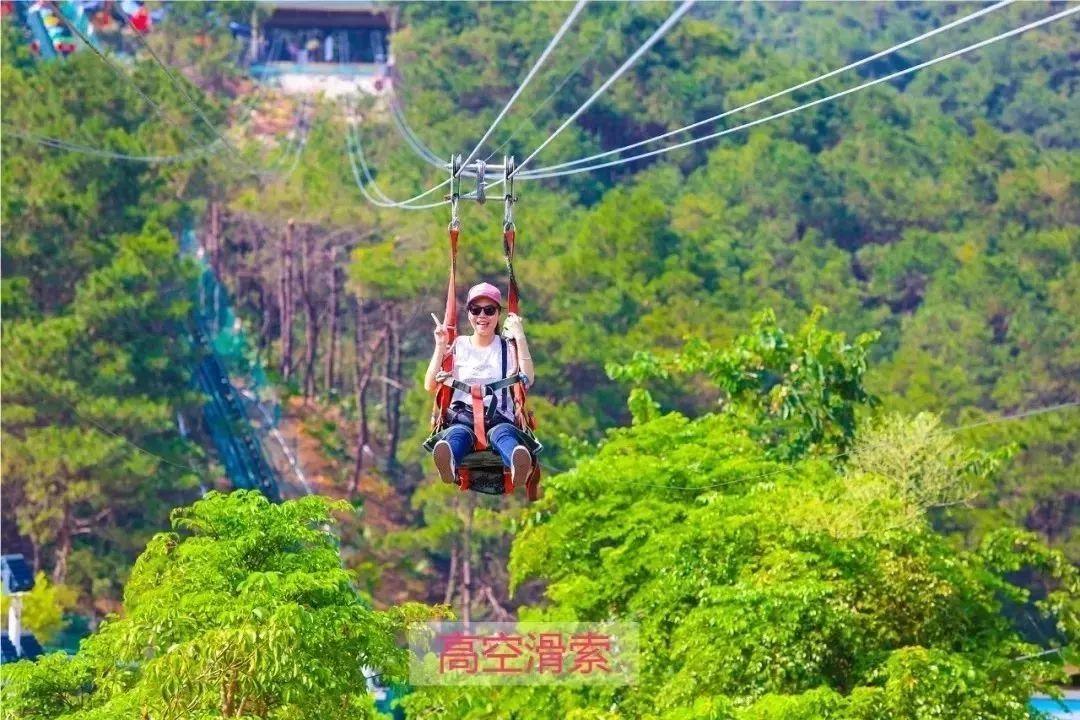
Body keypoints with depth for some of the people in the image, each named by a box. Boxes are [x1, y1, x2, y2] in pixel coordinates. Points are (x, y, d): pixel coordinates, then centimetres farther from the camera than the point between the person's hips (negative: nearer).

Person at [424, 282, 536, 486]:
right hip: (461, 417, 0)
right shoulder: (458, 345, 18)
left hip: (499, 417, 0)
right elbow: (430, 386, 9)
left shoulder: (508, 347, 16)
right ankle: (448, 463, -75)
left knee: (504, 432, -38)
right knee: (457, 433, -37)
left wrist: (520, 338, -6)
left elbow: (528, 379, -3)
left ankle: (519, 465, -75)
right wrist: (440, 346, 3)